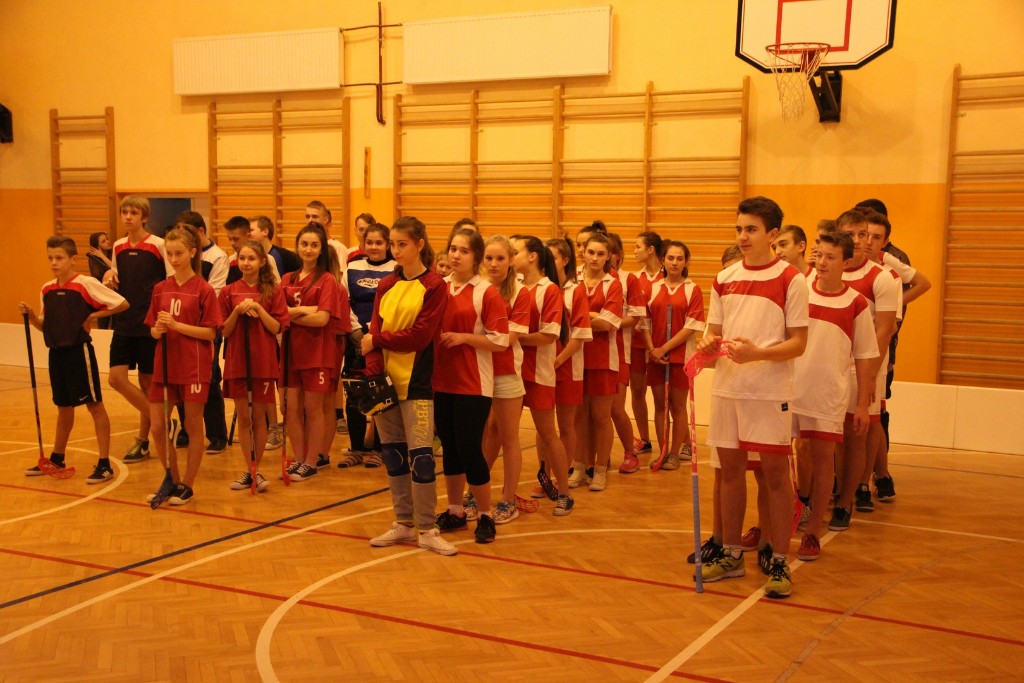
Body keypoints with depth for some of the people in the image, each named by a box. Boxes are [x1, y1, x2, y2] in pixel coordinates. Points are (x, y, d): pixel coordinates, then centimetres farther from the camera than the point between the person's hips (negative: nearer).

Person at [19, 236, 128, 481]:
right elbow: (45, 325, 15)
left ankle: (104, 464, 2)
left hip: (79, 351, -7)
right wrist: (30, 315, -3)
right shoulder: (47, 289, 8)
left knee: (94, 405, -1)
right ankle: (57, 458, 32)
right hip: (56, 353, 7)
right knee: (63, 407, 19)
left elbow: (122, 304, -12)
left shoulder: (86, 284, -12)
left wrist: (93, 316, -11)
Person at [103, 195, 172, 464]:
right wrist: (109, 276, -2)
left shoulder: (158, 245, -8)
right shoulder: (118, 247, 9)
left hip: (149, 323, -5)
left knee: (147, 381, 3)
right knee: (116, 378, -5)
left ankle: (143, 439, 16)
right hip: (123, 323, 5)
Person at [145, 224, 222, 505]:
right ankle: (172, 480, 23)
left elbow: (210, 332, -9)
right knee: (157, 428, 5)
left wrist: (177, 325, -18)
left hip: (194, 368, -5)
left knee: (193, 427, 5)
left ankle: (187, 485, 17)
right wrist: (157, 330, -11)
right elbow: (153, 330, 12)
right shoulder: (160, 289, 8)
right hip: (164, 366, 5)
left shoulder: (203, 289, -6)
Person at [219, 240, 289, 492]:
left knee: (259, 417, 4)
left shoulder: (273, 291, 0)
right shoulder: (229, 292, 4)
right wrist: (237, 311, -13)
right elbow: (224, 331, 3)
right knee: (243, 417, 6)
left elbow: (277, 328, -5)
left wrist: (258, 308, -15)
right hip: (236, 361, 2)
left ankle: (257, 469, 13)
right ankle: (248, 470, 14)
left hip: (264, 362, -2)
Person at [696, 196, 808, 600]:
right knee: (730, 470, 10)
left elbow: (798, 343, -7)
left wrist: (758, 353, -22)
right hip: (727, 386, 5)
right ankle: (731, 555, 23)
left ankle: (780, 563, 10)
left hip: (770, 391, -5)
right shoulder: (724, 280, 10)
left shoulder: (791, 280, -4)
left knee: (775, 473, -1)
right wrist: (709, 345, -10)